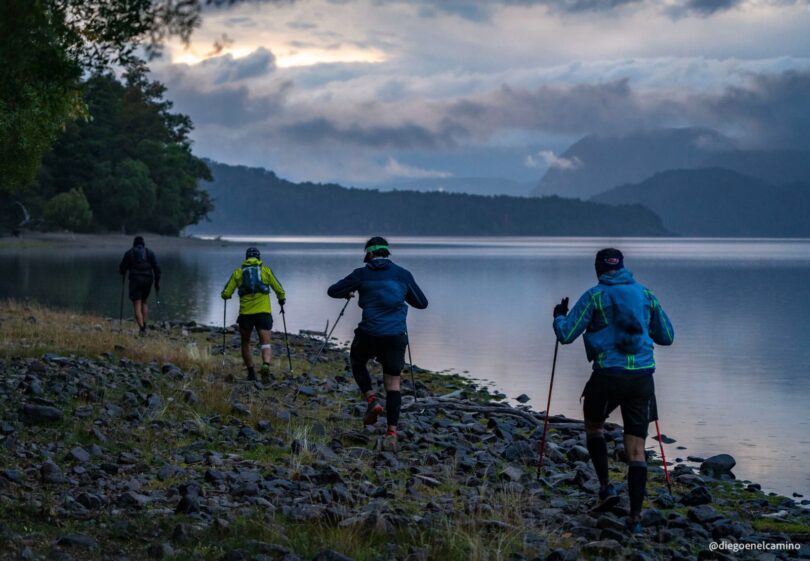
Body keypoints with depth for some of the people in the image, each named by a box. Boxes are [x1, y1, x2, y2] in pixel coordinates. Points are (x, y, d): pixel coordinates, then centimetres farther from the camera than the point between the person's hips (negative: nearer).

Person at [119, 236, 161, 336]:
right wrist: (157, 282, 6)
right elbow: (156, 268, 1)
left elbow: (122, 268, 4)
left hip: (135, 280, -3)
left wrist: (122, 275, 26)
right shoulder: (150, 252, 8)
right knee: (144, 303, 22)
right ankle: (144, 325, 11)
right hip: (148, 279, 3)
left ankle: (142, 328, -16)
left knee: (137, 306, -3)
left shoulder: (129, 253, 2)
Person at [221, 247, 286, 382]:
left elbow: (226, 294, 7)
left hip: (245, 313, 1)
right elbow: (279, 290, 11)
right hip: (263, 312, -1)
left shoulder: (238, 272, 9)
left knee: (245, 343, 19)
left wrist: (226, 295, 31)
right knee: (265, 343, -4)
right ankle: (266, 365, -32)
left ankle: (251, 373, 18)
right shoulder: (265, 270, 9)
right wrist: (282, 300, 32)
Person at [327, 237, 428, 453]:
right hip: (396, 335, 1)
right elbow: (422, 303, 12)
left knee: (357, 363, 29)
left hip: (369, 334, -1)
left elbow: (332, 291, 6)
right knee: (393, 383, 7)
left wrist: (347, 293, 27)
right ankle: (391, 433, -2)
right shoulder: (403, 274, 5)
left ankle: (371, 399, 6)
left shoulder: (362, 274, 0)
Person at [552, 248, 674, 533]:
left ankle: (606, 486, 11)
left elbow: (565, 334, -1)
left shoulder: (595, 296, -1)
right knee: (636, 448, 4)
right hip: (642, 377, 3)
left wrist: (559, 316, 20)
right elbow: (667, 336, 17)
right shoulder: (646, 294, 10)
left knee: (594, 426, 26)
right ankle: (635, 517, 0)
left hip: (608, 376, -2)